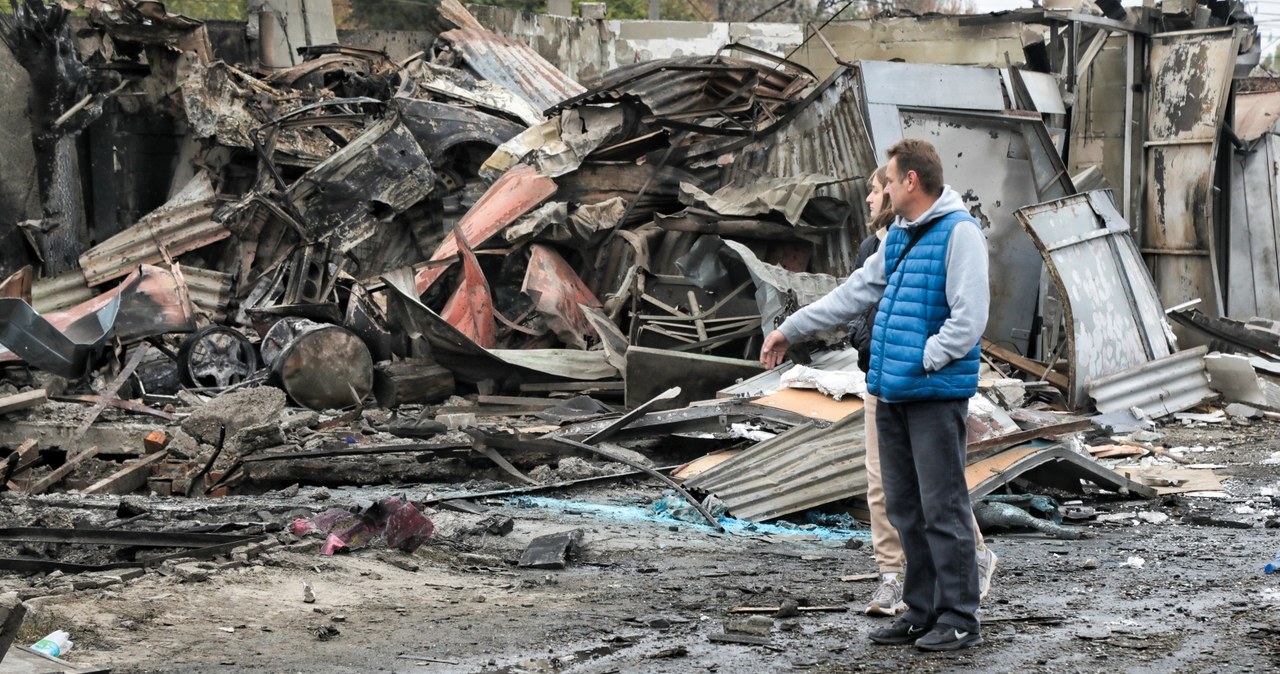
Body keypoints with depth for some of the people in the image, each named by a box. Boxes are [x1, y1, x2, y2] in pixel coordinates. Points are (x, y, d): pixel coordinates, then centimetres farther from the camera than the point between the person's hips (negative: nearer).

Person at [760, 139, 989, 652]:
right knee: (904, 509, 12)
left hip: (935, 395, -9)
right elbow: (856, 292, 25)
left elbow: (969, 317, -18)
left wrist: (924, 361, -16)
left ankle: (960, 619, 2)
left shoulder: (959, 233, -11)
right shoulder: (898, 236, 17)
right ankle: (922, 610, 20)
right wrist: (790, 329, 28)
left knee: (943, 508, -5)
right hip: (891, 395, 9)